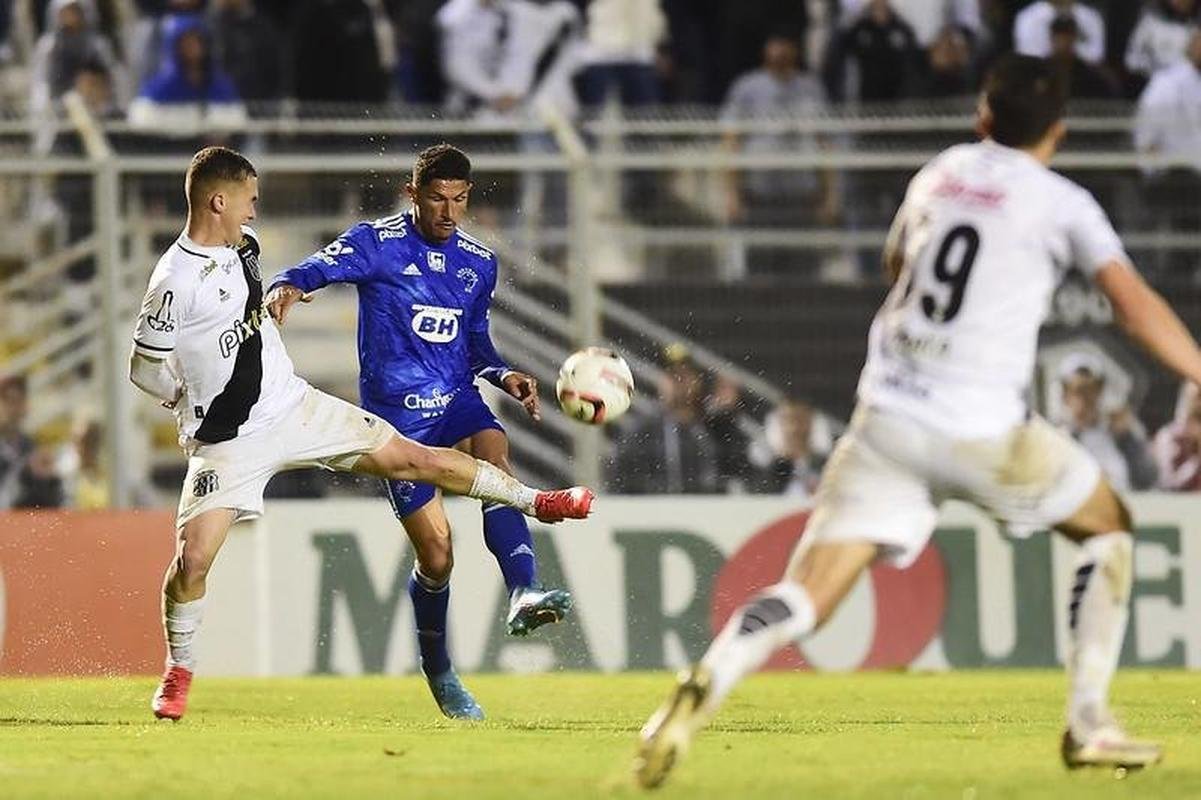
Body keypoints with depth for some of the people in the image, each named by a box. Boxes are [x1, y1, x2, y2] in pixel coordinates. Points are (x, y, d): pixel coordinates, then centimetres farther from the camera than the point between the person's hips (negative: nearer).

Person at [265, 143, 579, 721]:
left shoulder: (479, 262, 10)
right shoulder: (377, 244, -5)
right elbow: (319, 267, -20)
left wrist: (505, 377, 1)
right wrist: (287, 286, -43)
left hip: (457, 399, 4)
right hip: (396, 415, -4)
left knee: (495, 459, -31)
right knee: (436, 556, -5)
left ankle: (524, 595, -46)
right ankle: (437, 673, 19)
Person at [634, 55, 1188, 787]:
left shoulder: (937, 175, 17)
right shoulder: (1060, 203, 2)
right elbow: (1135, 304, -8)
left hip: (887, 416, 4)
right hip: (982, 426, -4)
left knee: (806, 596, -3)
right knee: (1109, 527, 21)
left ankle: (705, 686, -32)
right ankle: (1089, 725, 14)